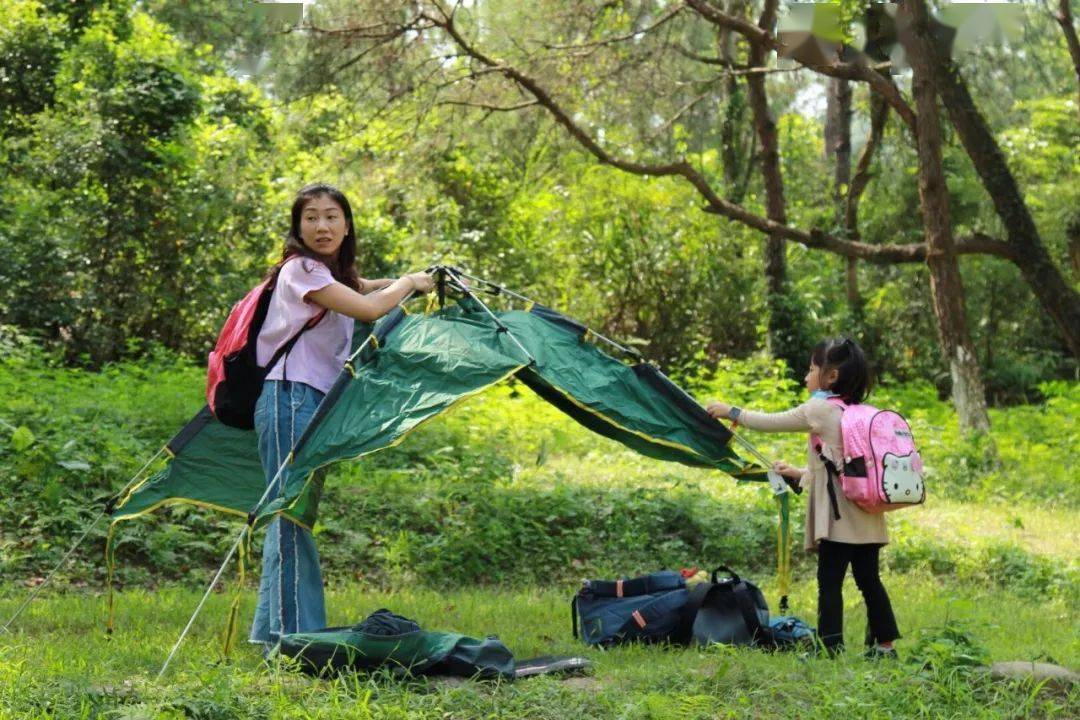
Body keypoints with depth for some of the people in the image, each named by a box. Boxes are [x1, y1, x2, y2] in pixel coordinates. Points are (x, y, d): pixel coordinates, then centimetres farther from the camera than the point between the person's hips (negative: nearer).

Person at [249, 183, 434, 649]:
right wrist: (410, 282, 0)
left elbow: (367, 289, 41)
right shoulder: (301, 269, -10)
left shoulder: (334, 274, 18)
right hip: (289, 399, -10)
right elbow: (369, 309, -18)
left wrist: (421, 280, 28)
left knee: (290, 516, 10)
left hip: (314, 401, 10)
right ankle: (291, 634, -13)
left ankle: (274, 630, 16)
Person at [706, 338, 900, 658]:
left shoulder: (821, 409, -6)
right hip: (866, 515, 8)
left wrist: (731, 412, 14)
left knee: (829, 580, -5)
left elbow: (772, 422, 2)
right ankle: (884, 644, 13)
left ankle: (831, 646, -8)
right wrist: (801, 473, 33)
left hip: (838, 515, -8)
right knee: (868, 579, 11)